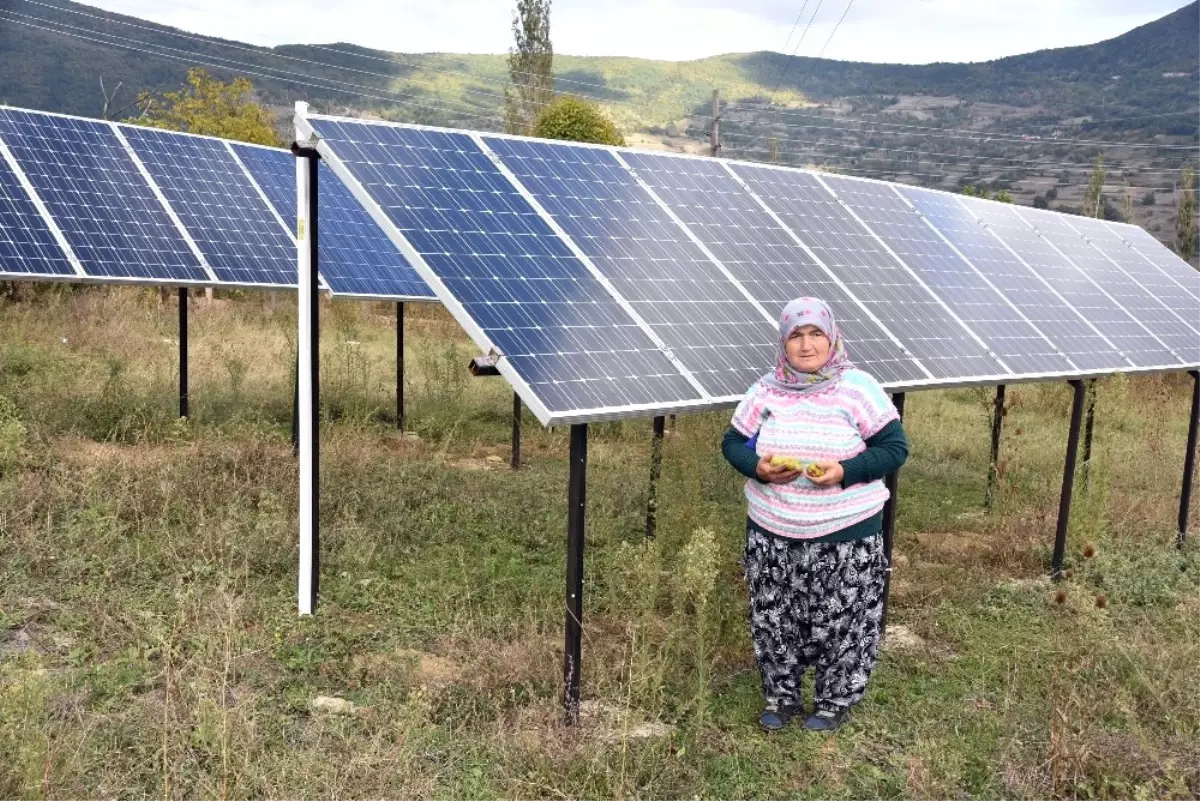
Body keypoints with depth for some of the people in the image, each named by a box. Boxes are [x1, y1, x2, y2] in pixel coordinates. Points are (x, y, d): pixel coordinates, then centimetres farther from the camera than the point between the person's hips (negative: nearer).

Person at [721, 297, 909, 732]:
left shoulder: (858, 387, -9)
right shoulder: (766, 389, 0)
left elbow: (895, 448, -7)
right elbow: (732, 443, 7)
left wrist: (844, 472, -22)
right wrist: (757, 467, -15)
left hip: (845, 536, -3)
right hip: (772, 533, 3)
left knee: (841, 622, 7)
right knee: (773, 620, 13)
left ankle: (836, 701, 29)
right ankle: (781, 697, 33)